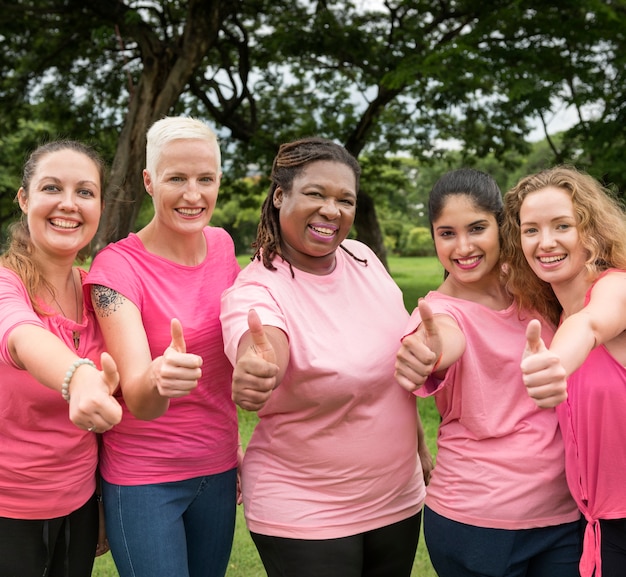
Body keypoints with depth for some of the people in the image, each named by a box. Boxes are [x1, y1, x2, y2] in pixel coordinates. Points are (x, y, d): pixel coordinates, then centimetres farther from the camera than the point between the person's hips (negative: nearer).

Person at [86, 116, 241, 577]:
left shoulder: (222, 245, -1)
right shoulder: (118, 266, -16)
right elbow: (138, 401, -26)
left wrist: (235, 444, 9)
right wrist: (157, 379, -48)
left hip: (218, 470, 5)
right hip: (144, 481, -4)